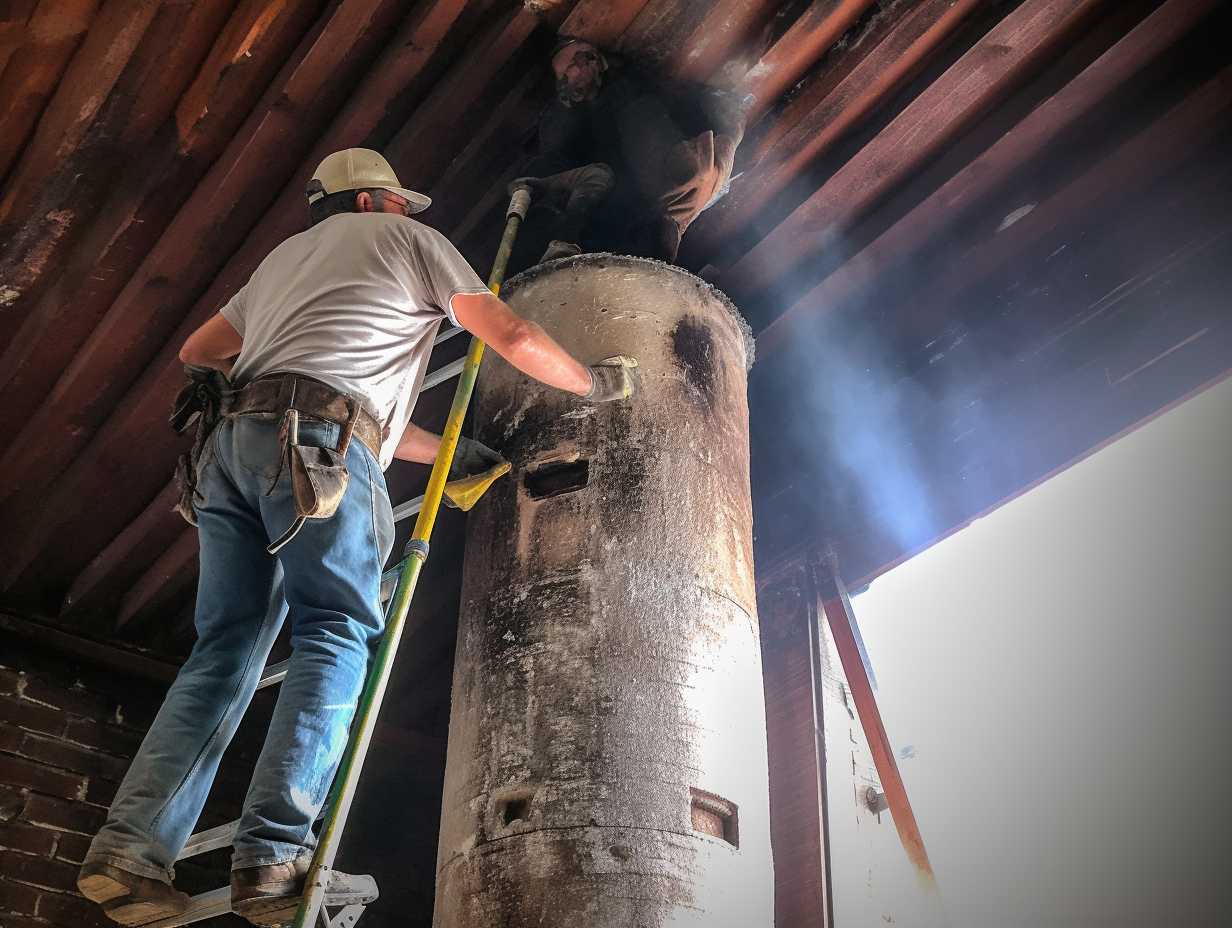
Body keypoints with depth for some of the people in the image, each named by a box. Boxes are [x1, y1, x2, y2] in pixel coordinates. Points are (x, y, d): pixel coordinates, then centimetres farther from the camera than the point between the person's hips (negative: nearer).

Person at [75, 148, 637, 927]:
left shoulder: (286, 255, 36)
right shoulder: (410, 239, 18)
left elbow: (198, 352, 35)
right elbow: (512, 336, 11)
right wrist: (595, 381, 30)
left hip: (229, 442, 7)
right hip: (315, 448, -6)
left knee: (226, 652, 3)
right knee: (336, 636, -7)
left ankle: (132, 848, -9)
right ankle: (274, 856, -20)